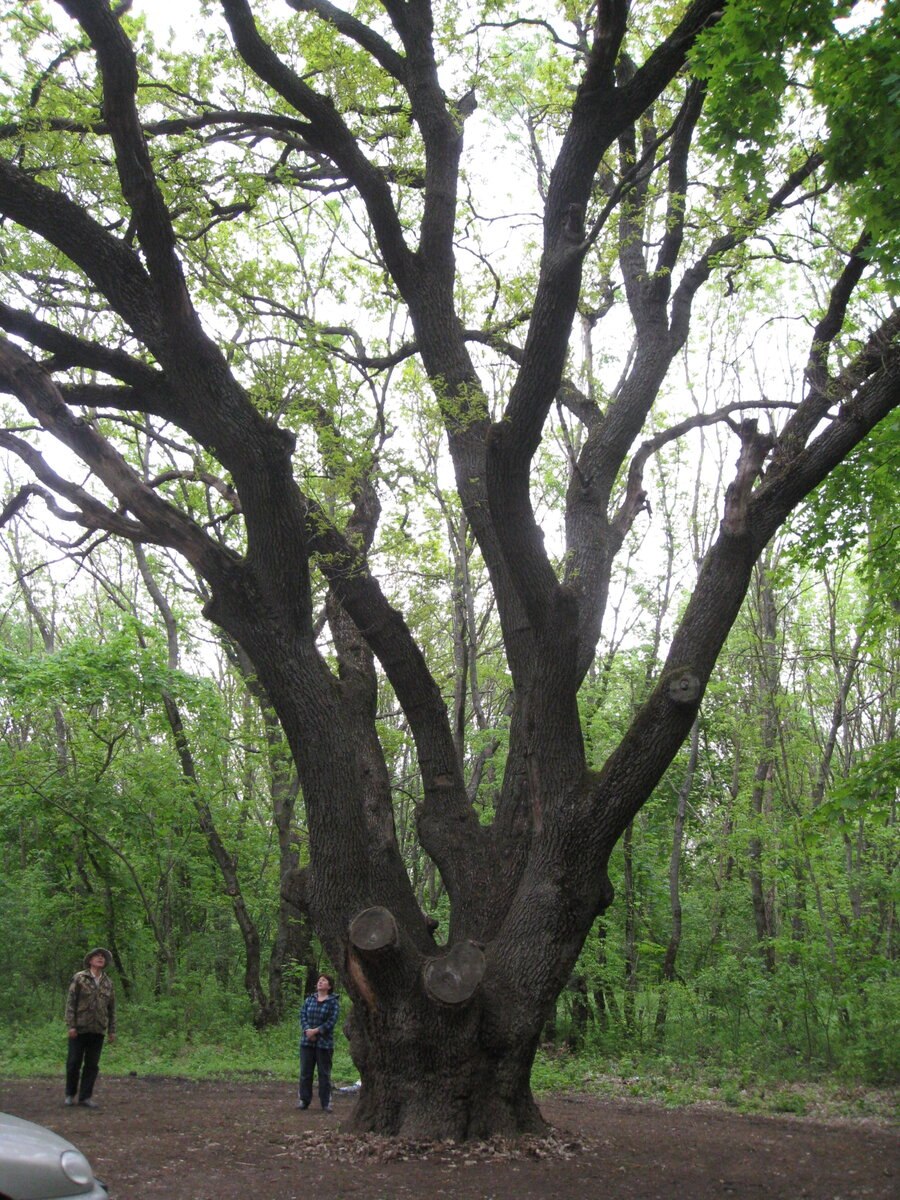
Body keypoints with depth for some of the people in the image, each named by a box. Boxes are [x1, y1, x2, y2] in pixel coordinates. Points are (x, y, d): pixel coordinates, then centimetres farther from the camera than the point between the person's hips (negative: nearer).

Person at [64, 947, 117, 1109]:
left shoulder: (108, 982, 8)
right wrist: (71, 1025, -13)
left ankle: (85, 1096, 14)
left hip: (98, 1030, 3)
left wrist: (112, 1030, 8)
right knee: (74, 1062, 4)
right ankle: (70, 1094, 21)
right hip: (79, 1029, -3)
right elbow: (70, 1002, -6)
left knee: (92, 1065, 5)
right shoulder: (79, 978, -3)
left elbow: (111, 1008, 11)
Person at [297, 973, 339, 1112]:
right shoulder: (309, 999, 8)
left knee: (324, 1073, 3)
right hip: (307, 1041, 3)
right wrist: (307, 1030, -14)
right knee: (305, 1071, 6)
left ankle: (326, 1102, 11)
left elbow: (332, 1021, -11)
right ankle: (304, 1100, 15)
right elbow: (303, 1015, 2)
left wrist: (316, 1031, -16)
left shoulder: (333, 1002, -4)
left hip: (324, 1042, -3)